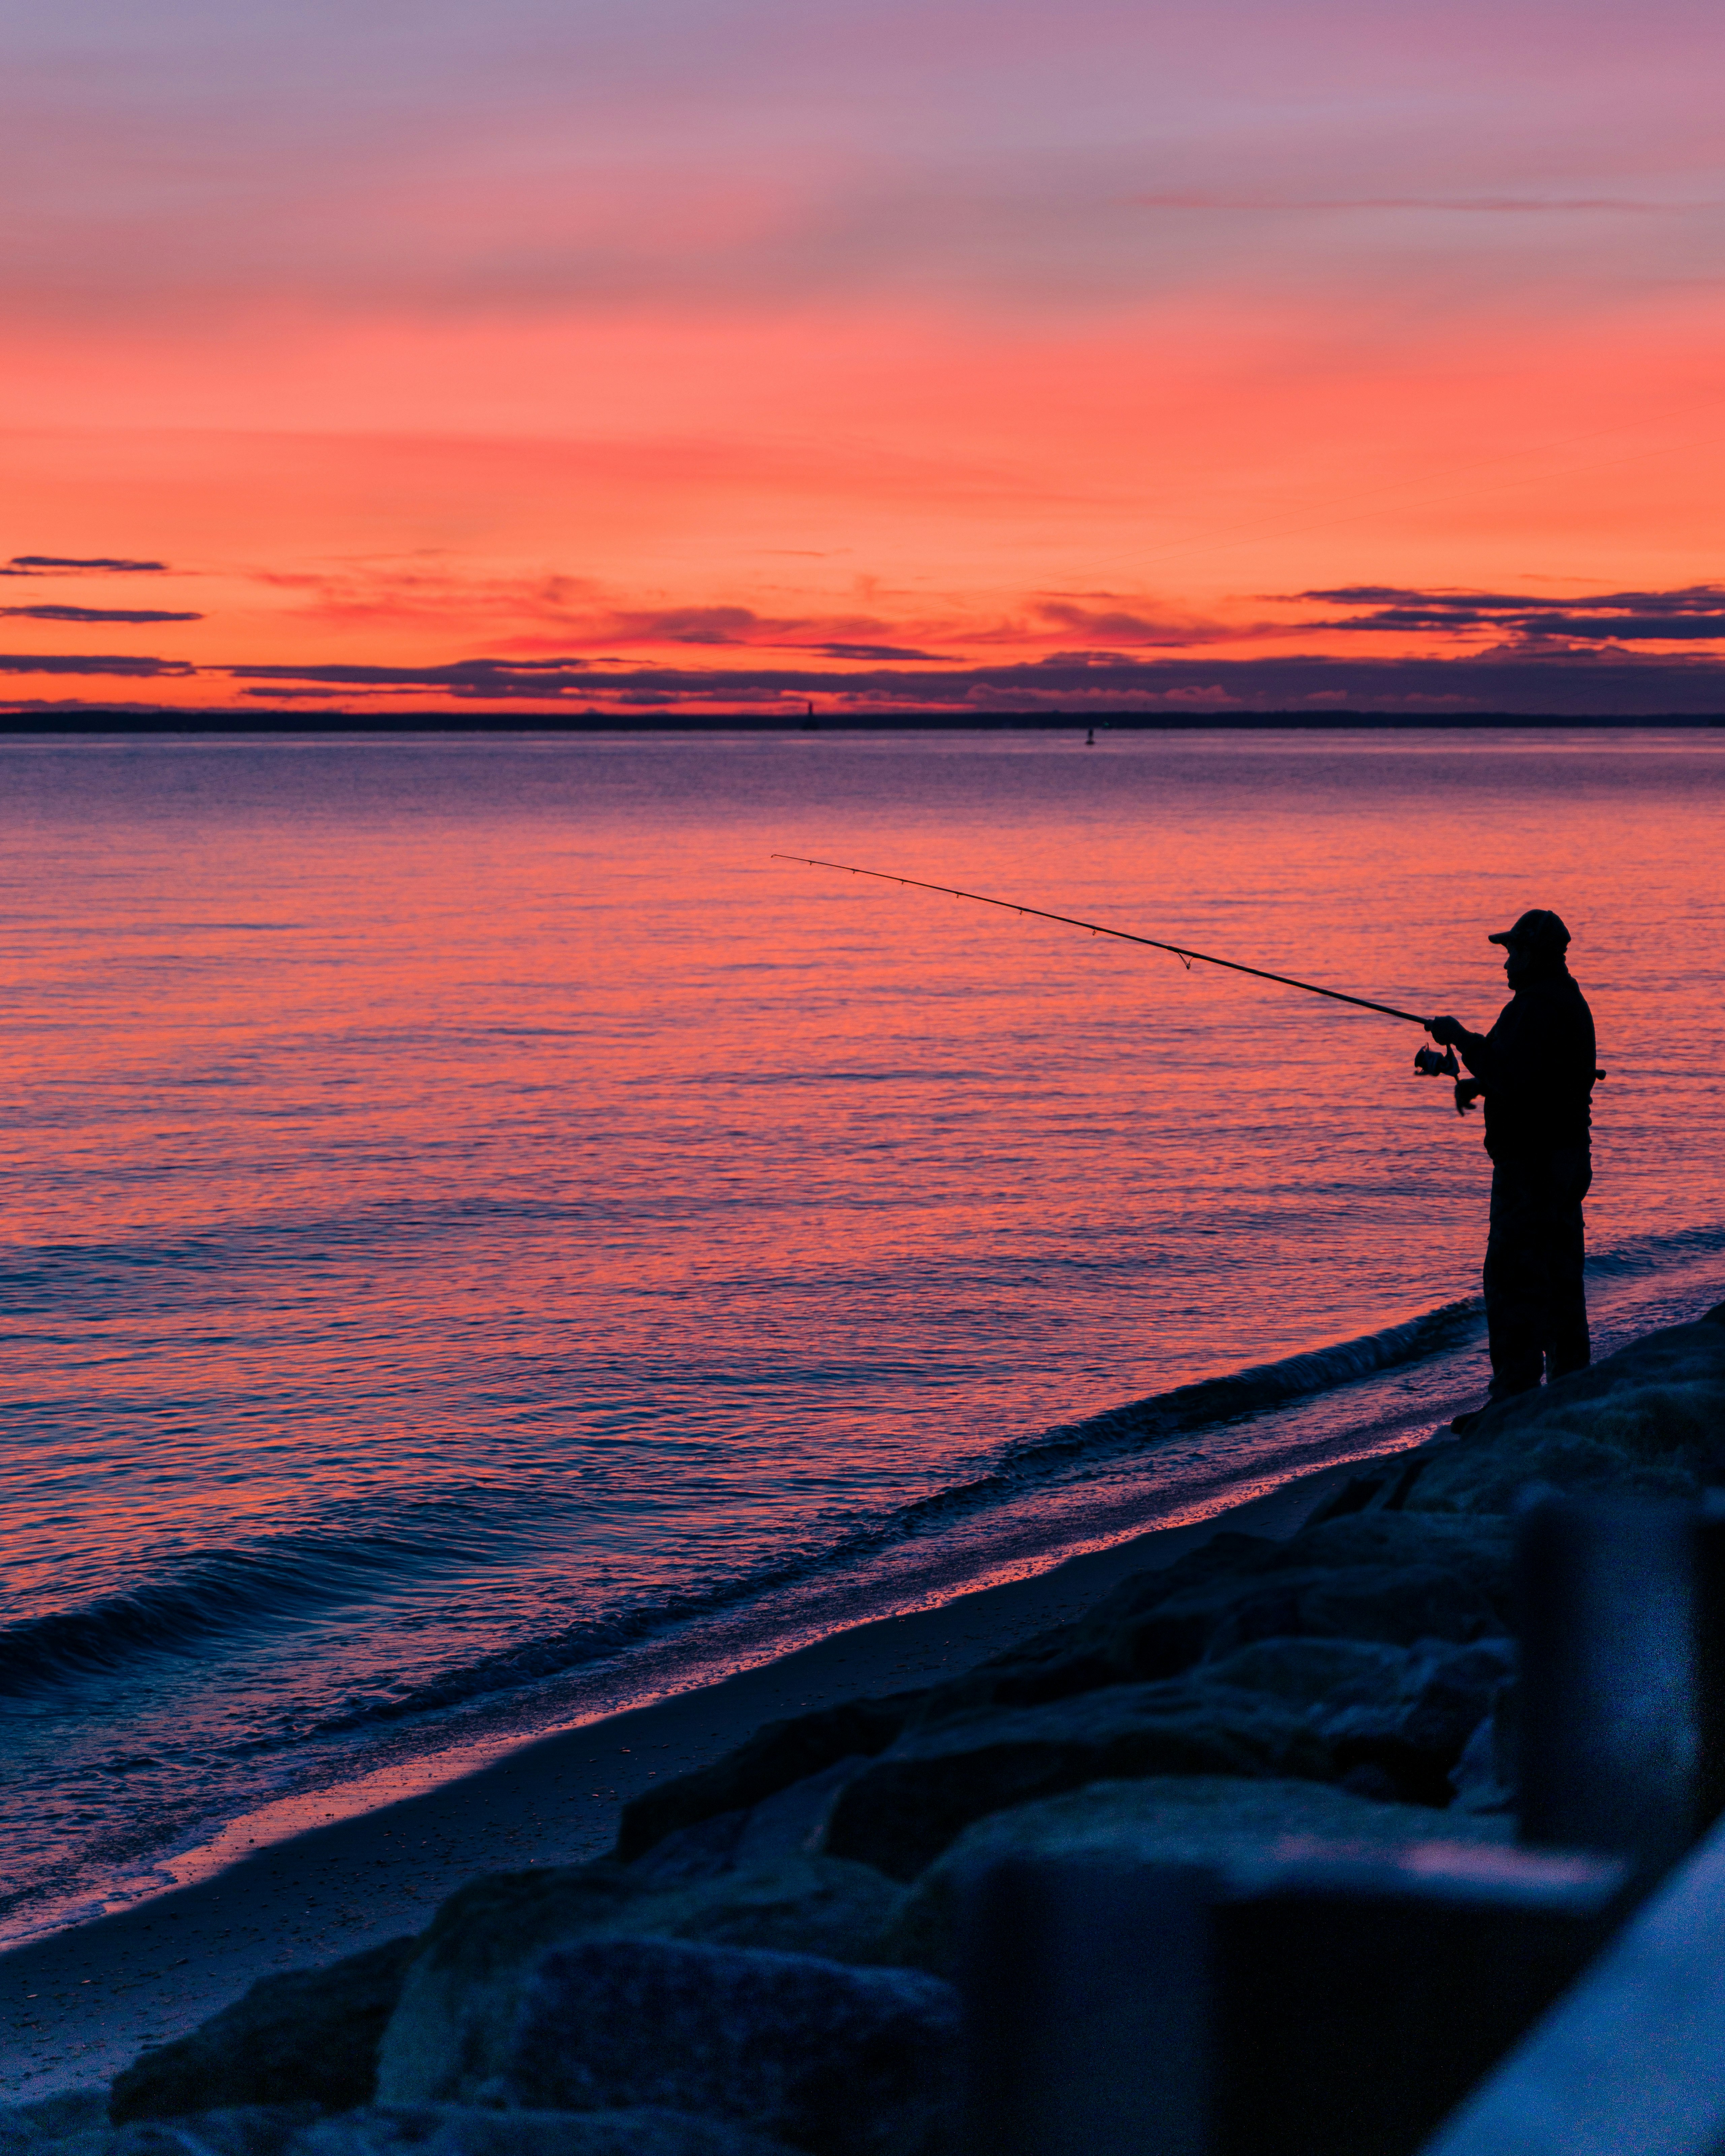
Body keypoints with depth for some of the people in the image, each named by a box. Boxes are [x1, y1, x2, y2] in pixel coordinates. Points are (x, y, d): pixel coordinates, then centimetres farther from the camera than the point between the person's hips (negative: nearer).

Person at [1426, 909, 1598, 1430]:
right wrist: (1480, 1082, 15)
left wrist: (1462, 1039, -18)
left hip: (1530, 1161, -11)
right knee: (1559, 1276, 14)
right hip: (1566, 1157, 11)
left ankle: (1514, 1397, -10)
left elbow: (1513, 1077, -27)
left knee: (1512, 1278, -9)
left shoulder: (1538, 1006, -18)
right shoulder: (1569, 1003, 16)